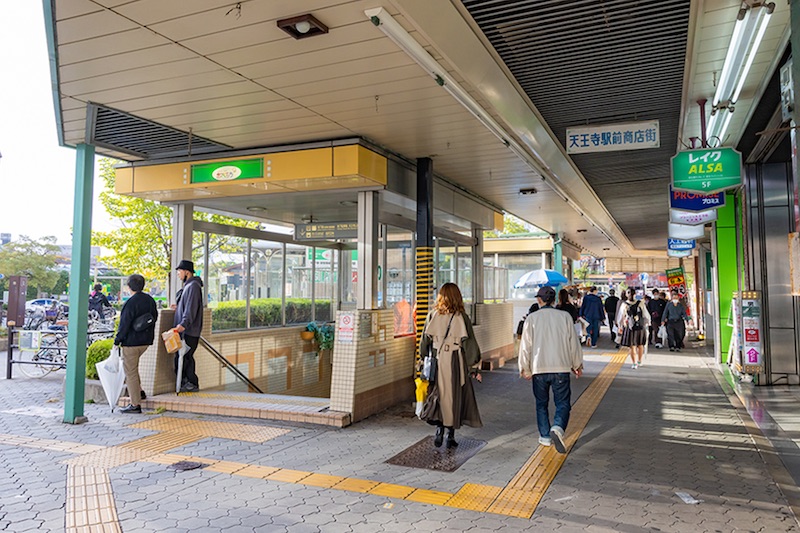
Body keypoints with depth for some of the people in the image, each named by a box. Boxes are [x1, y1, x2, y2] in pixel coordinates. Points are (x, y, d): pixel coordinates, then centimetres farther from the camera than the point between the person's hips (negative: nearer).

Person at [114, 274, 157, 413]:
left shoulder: (131, 302, -18)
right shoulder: (150, 300, 6)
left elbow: (125, 324, -17)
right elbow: (154, 318, 14)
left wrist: (117, 340, -7)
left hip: (131, 342, -8)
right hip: (145, 341, 8)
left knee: (131, 372, 1)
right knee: (132, 367, 28)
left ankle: (135, 405, 4)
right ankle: (139, 392, 26)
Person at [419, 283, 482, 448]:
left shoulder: (433, 315, -1)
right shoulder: (461, 317, -6)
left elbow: (424, 341, 4)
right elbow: (470, 344, -4)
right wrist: (474, 368, 3)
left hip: (437, 361, 1)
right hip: (456, 363, -1)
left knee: (439, 394, 13)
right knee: (455, 396, 9)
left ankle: (439, 428, 0)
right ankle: (451, 436, 15)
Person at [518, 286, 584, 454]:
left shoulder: (531, 319, -1)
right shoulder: (565, 316, 1)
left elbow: (526, 345, 0)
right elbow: (574, 342, 5)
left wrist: (525, 368, 11)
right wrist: (577, 364, 18)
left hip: (539, 368, 0)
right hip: (561, 367, 0)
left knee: (541, 404, 16)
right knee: (563, 403, 5)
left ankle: (545, 436, 19)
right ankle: (558, 428, -20)